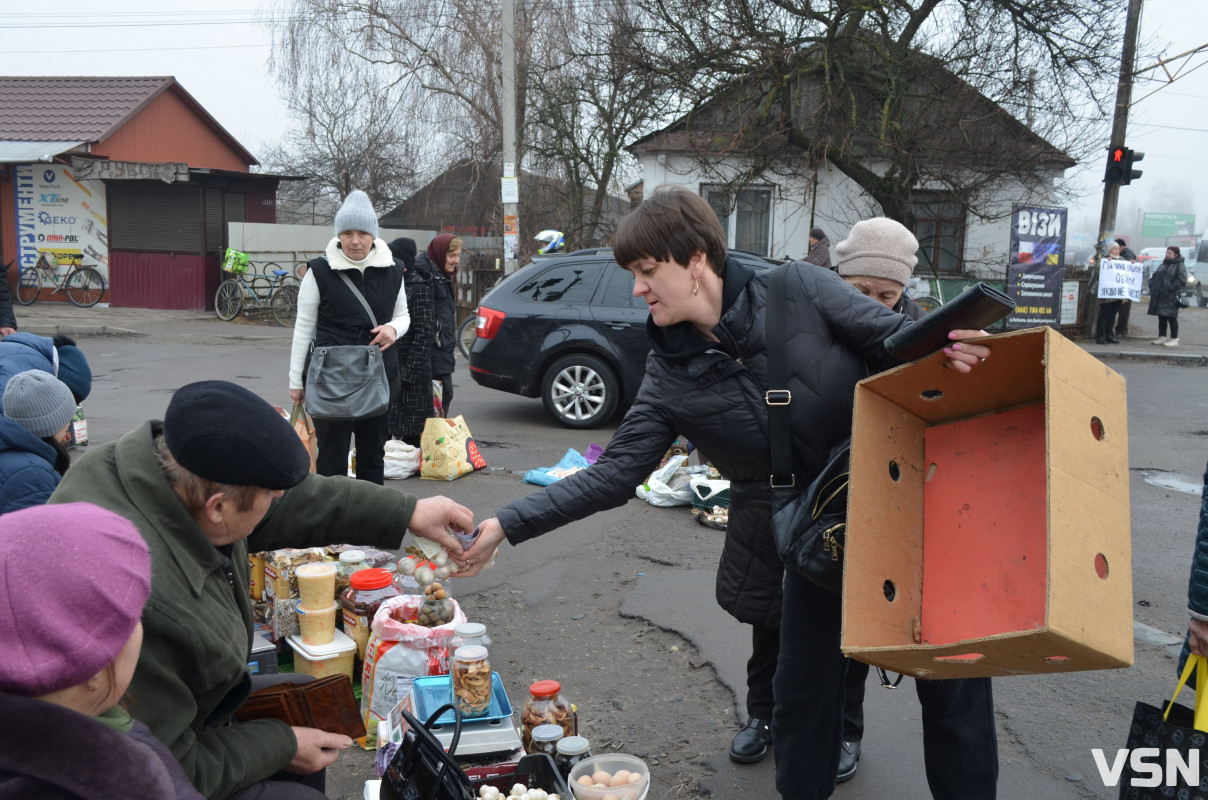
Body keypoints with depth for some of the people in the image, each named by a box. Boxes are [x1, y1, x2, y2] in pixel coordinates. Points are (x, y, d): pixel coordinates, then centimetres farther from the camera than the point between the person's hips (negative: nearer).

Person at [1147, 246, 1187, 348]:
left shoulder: (1180, 266, -5)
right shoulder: (1164, 264, 19)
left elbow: (1182, 279, -15)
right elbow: (1155, 276, 26)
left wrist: (1171, 288, -19)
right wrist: (1152, 285, 10)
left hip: (1171, 297, -7)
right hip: (1159, 296, 7)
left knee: (1171, 317, -4)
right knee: (1161, 317, 10)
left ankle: (1174, 339, 1)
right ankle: (1162, 337, 17)